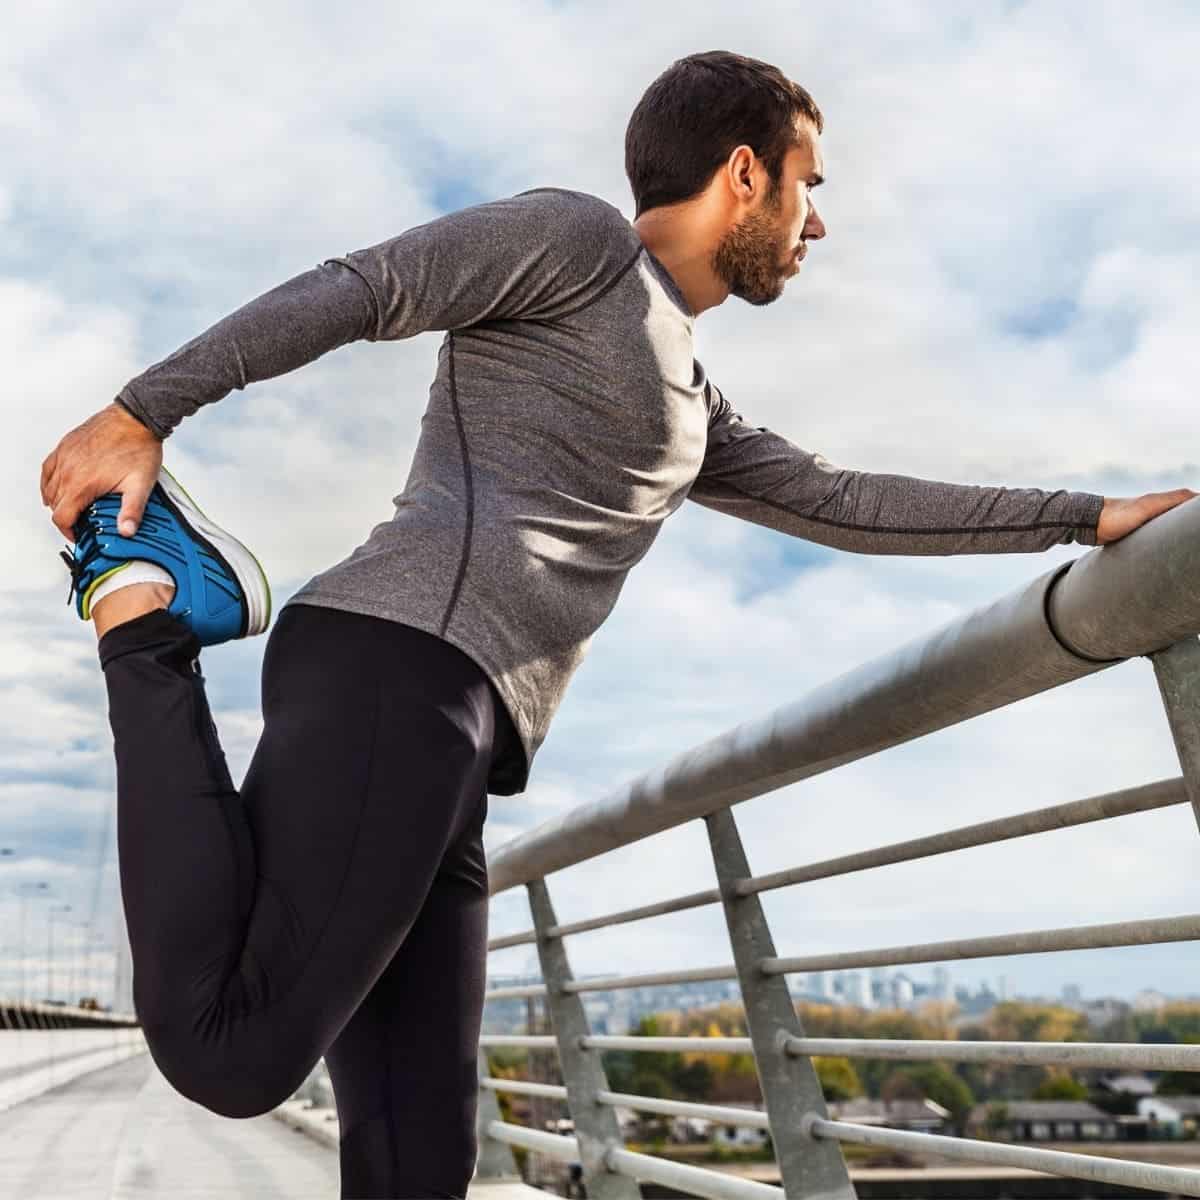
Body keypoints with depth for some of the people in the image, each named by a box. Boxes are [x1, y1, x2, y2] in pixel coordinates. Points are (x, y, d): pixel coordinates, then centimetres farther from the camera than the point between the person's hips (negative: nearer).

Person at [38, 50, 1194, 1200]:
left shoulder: (688, 405, 36)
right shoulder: (580, 237, 9)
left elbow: (839, 502, 36)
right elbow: (349, 290, 2)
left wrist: (1089, 517, 38)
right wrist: (137, 416, -5)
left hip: (432, 728, 9)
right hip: (397, 666, -9)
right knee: (235, 1054, -20)